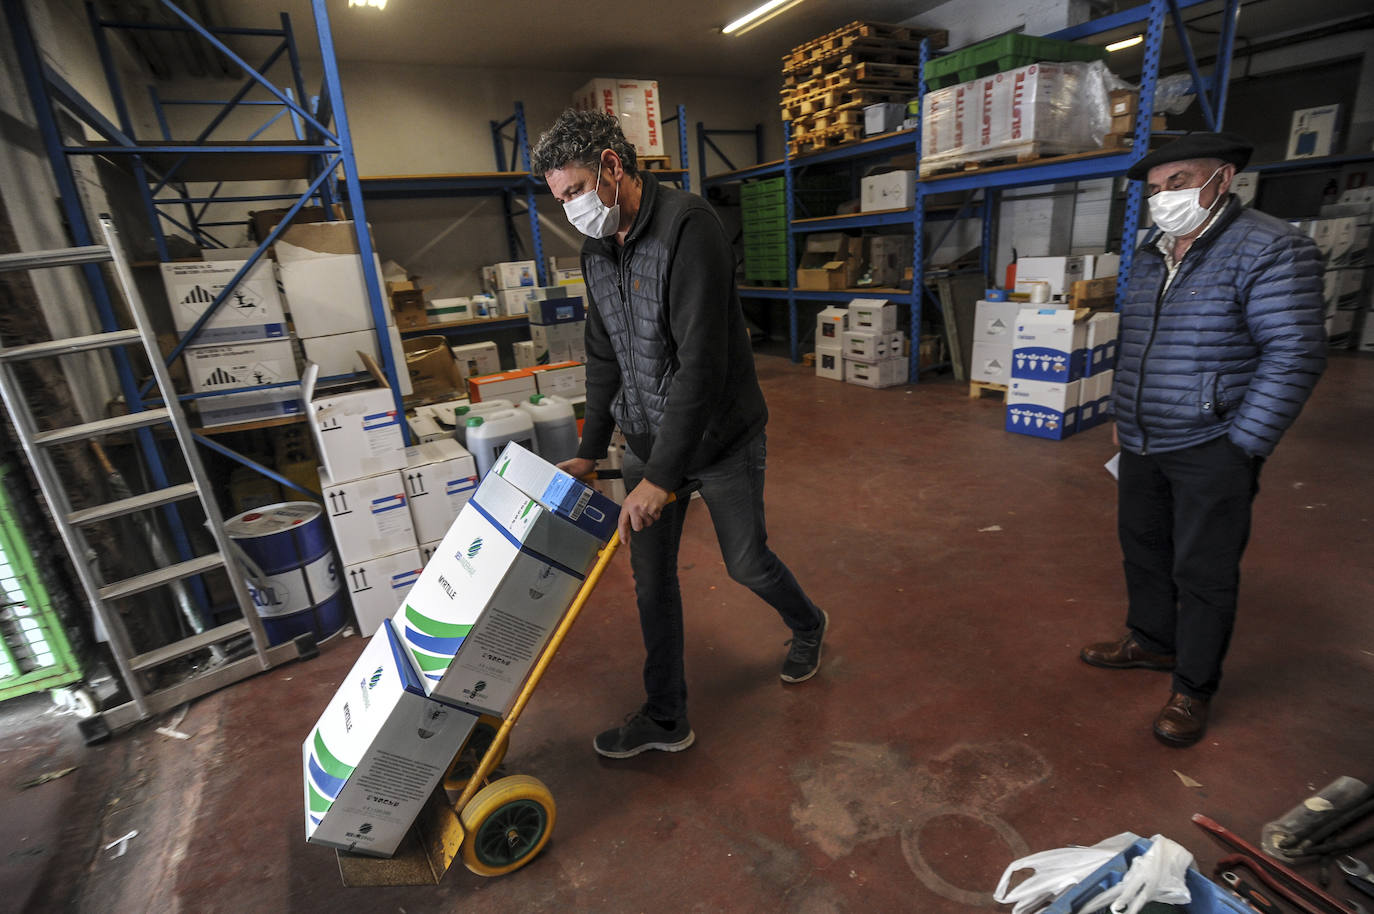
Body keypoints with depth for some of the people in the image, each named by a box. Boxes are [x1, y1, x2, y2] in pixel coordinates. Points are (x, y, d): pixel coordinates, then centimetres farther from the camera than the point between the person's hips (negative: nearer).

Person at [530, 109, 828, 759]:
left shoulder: (687, 224, -20)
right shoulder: (597, 250, 6)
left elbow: (702, 360, -28)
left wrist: (660, 476, -28)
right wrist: (590, 452, 11)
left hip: (720, 437, -6)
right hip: (647, 439, 7)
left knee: (746, 563, 10)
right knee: (652, 580, 10)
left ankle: (808, 626, 46)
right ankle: (665, 719, 30)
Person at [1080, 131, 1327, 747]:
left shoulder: (1268, 250, -11)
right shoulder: (1149, 257, 11)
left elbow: (1294, 355, -15)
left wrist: (1242, 448, -16)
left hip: (1208, 452, -7)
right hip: (1142, 444, 7)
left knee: (1203, 574, 3)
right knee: (1142, 550, 18)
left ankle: (1193, 689, 19)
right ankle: (1152, 642, 38)